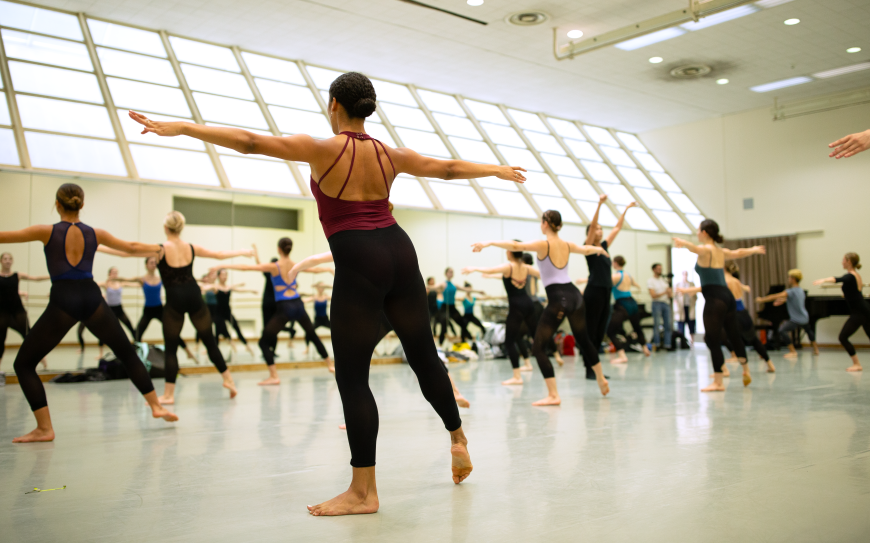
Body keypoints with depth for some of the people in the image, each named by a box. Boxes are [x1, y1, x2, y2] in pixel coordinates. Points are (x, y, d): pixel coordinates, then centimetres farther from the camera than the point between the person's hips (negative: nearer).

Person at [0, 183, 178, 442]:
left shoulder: (47, 231, 0)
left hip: (62, 302, -3)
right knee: (128, 353, 18)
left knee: (23, 364, 8)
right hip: (92, 299, 3)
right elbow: (131, 246, 22)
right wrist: (159, 247, 39)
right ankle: (156, 406, 19)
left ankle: (44, 428, -1)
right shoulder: (95, 234, 9)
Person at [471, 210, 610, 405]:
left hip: (558, 299, -8)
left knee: (538, 347, -2)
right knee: (583, 339, 28)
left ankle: (553, 395, -10)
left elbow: (515, 246, -23)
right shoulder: (567, 245, 12)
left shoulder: (543, 244, -8)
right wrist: (598, 249, 55)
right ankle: (601, 379, 45)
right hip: (575, 294, 8)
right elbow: (585, 249, 33)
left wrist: (489, 242, -22)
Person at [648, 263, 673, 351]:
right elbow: (653, 295, -9)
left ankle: (667, 345, 4)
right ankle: (657, 344, 0)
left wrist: (670, 293, -10)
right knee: (657, 324, -5)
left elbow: (670, 293, 13)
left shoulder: (664, 280, 16)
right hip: (657, 303, -5)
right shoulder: (650, 281, 0)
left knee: (668, 325, 1)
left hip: (666, 303, 5)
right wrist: (664, 292, -18)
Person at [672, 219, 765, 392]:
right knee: (734, 336, 22)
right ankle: (746, 371, 38)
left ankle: (718, 382, -4)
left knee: (713, 341, -6)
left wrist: (684, 243, -51)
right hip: (728, 297, 9)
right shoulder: (721, 252, 17)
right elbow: (739, 253, 37)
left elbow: (696, 248, -32)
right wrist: (754, 249, 57)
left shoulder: (706, 250, -6)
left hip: (714, 300, -9)